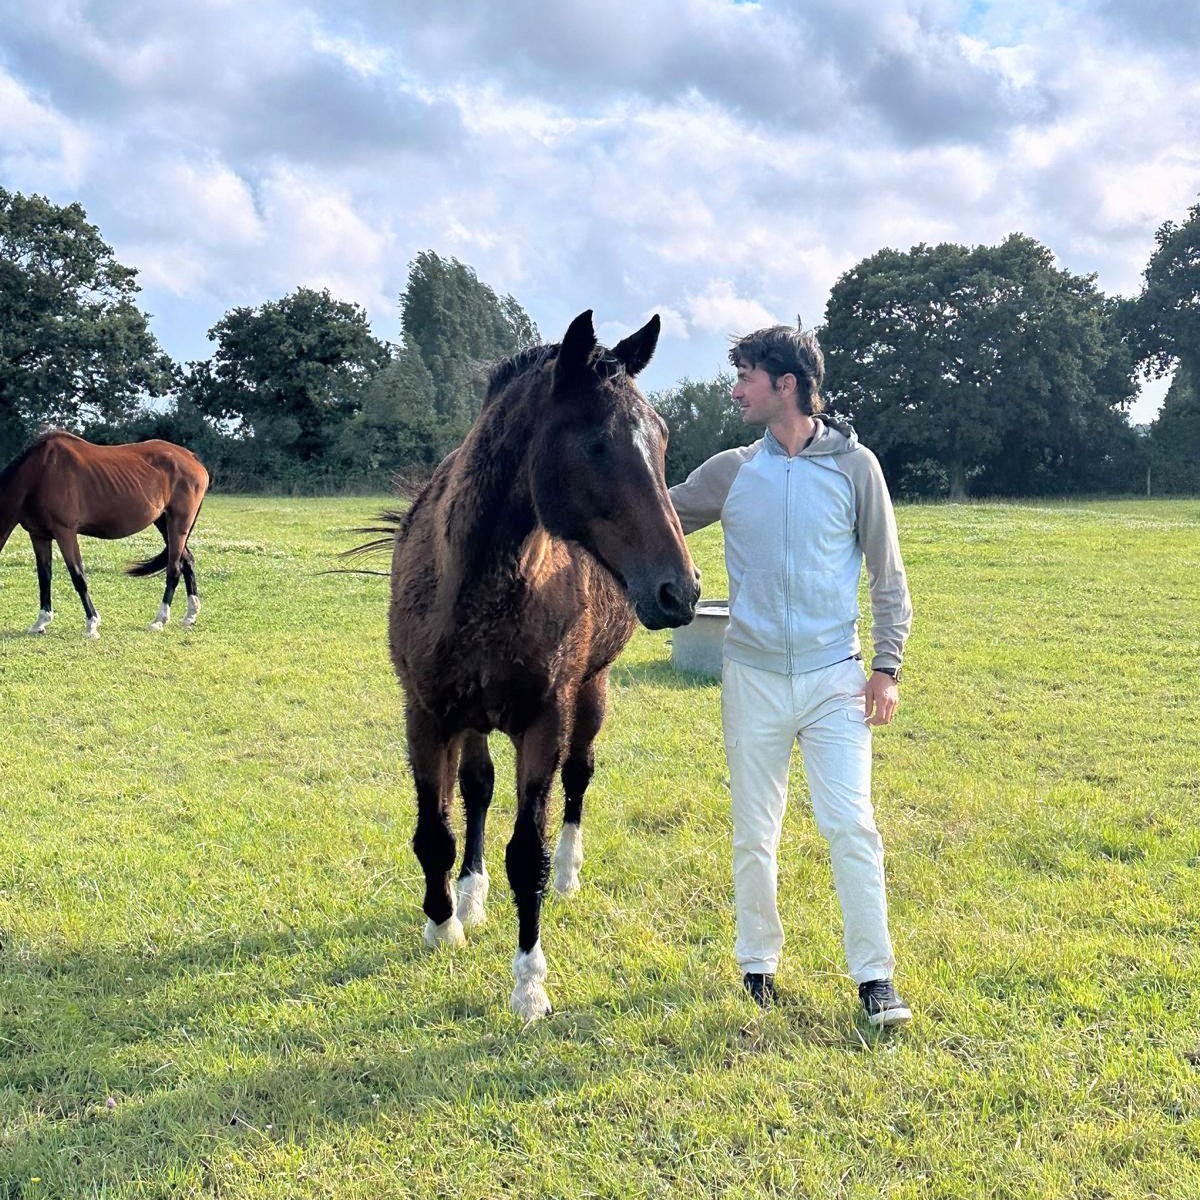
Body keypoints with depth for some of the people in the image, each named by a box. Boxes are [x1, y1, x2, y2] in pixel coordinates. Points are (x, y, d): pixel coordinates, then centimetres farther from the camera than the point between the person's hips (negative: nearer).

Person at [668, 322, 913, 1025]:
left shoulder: (854, 466, -1)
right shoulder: (730, 472, 5)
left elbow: (888, 577, 3)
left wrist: (888, 666, -4)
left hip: (835, 677, -2)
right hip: (754, 678, 3)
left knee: (852, 826, -8)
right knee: (754, 836, 9)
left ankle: (875, 978, 0)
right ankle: (759, 967, 23)